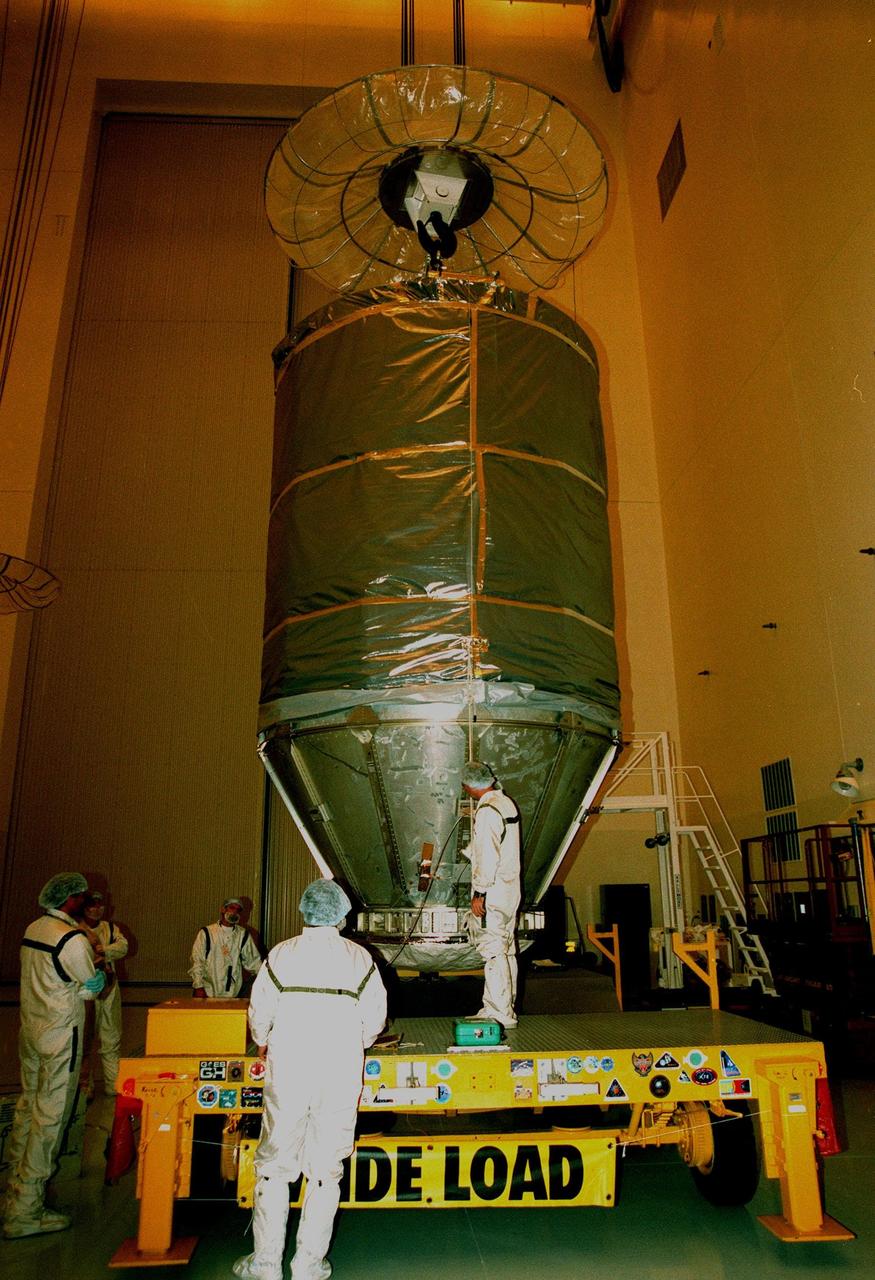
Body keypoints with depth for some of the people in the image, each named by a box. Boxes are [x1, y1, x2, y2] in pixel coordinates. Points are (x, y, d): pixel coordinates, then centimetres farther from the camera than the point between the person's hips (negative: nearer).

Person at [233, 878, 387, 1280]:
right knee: (325, 1170, 12)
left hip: (287, 1074, 0)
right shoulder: (360, 958, -2)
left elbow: (259, 1013, 4)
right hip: (341, 1077, 1)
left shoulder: (281, 954, -3)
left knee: (274, 1165, 13)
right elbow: (374, 1019, 3)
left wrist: (263, 1045, 25)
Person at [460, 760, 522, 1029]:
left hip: (491, 894, -10)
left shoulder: (487, 811, -18)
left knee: (493, 952, -4)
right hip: (510, 891, 10)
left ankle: (499, 1014, 1)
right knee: (507, 951, 14)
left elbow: (487, 857, -22)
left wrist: (479, 893, -18)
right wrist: (468, 851, 38)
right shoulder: (507, 803, 11)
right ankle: (506, 1010, 23)